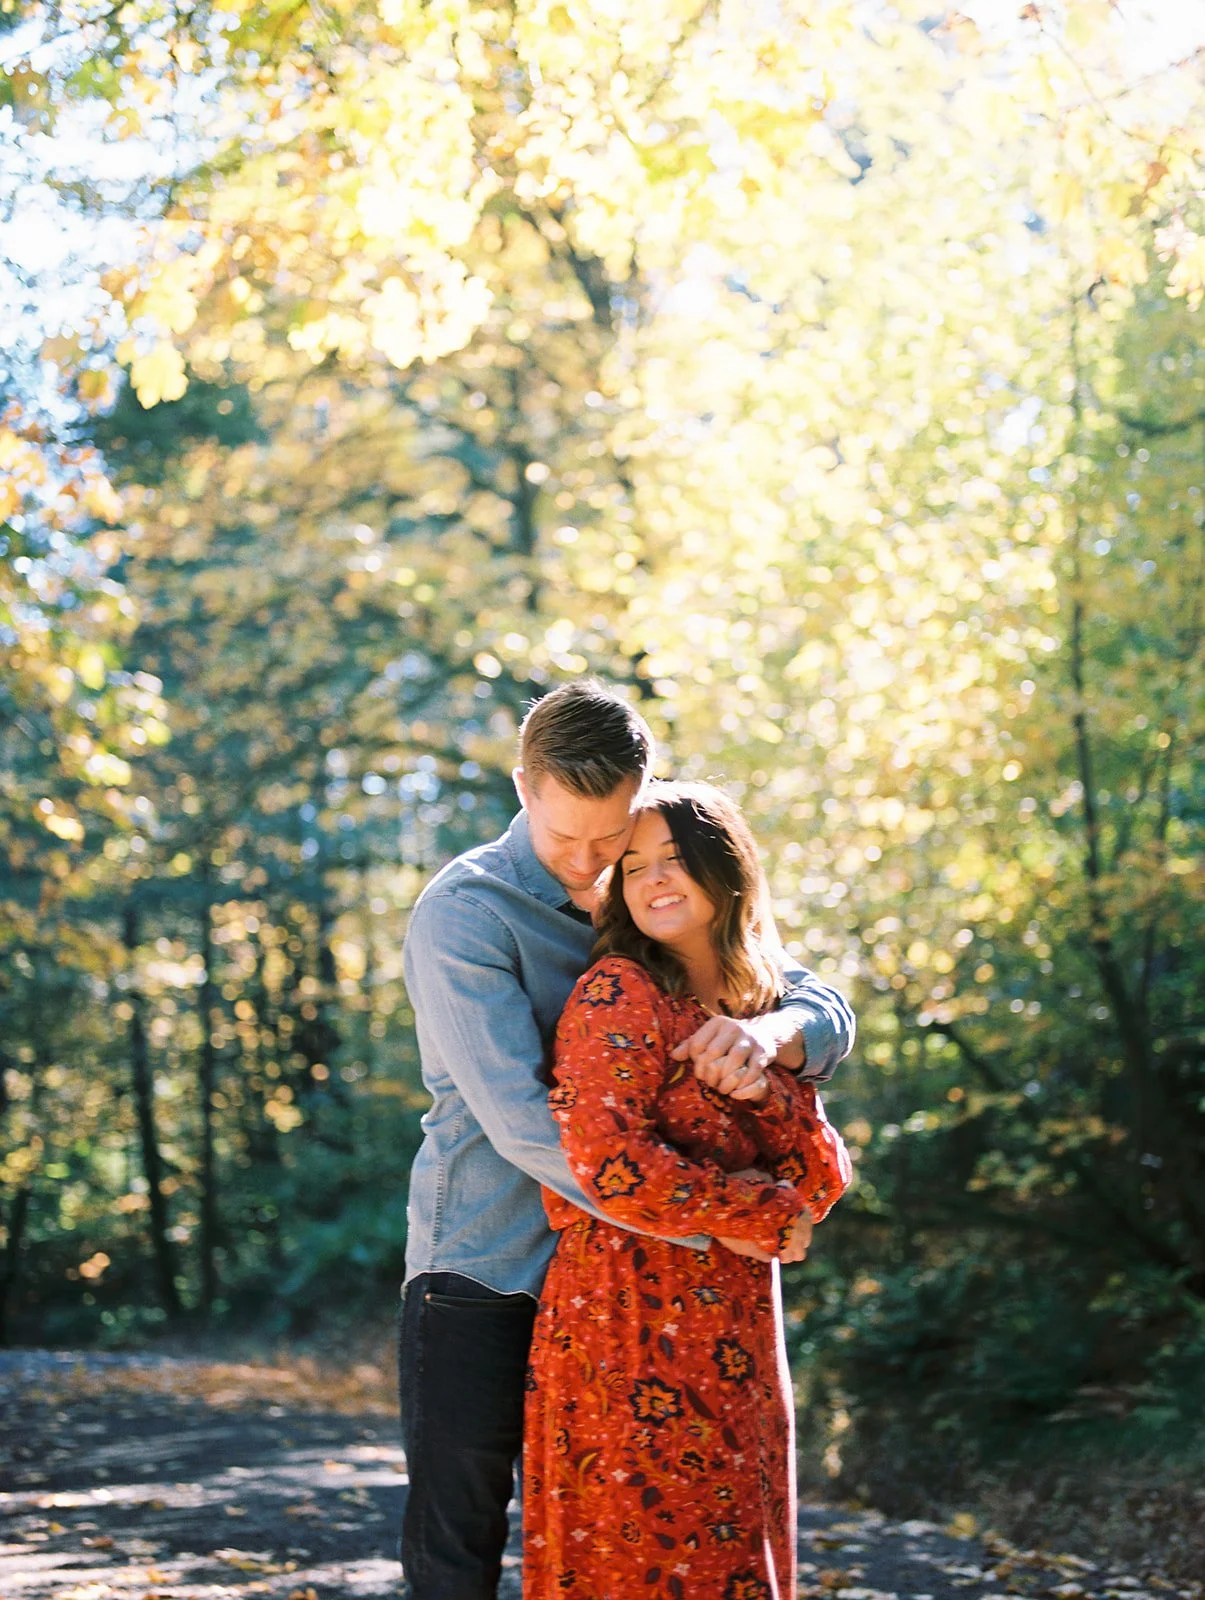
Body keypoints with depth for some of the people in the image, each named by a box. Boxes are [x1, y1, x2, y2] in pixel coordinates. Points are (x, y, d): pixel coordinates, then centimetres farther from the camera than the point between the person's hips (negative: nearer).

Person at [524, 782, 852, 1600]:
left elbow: (825, 1180, 7)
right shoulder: (622, 993, -9)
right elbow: (607, 1166, -21)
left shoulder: (757, 1010, 13)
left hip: (737, 1342, 7)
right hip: (635, 1342, -7)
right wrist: (766, 1216, -10)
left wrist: (760, 1080, -11)